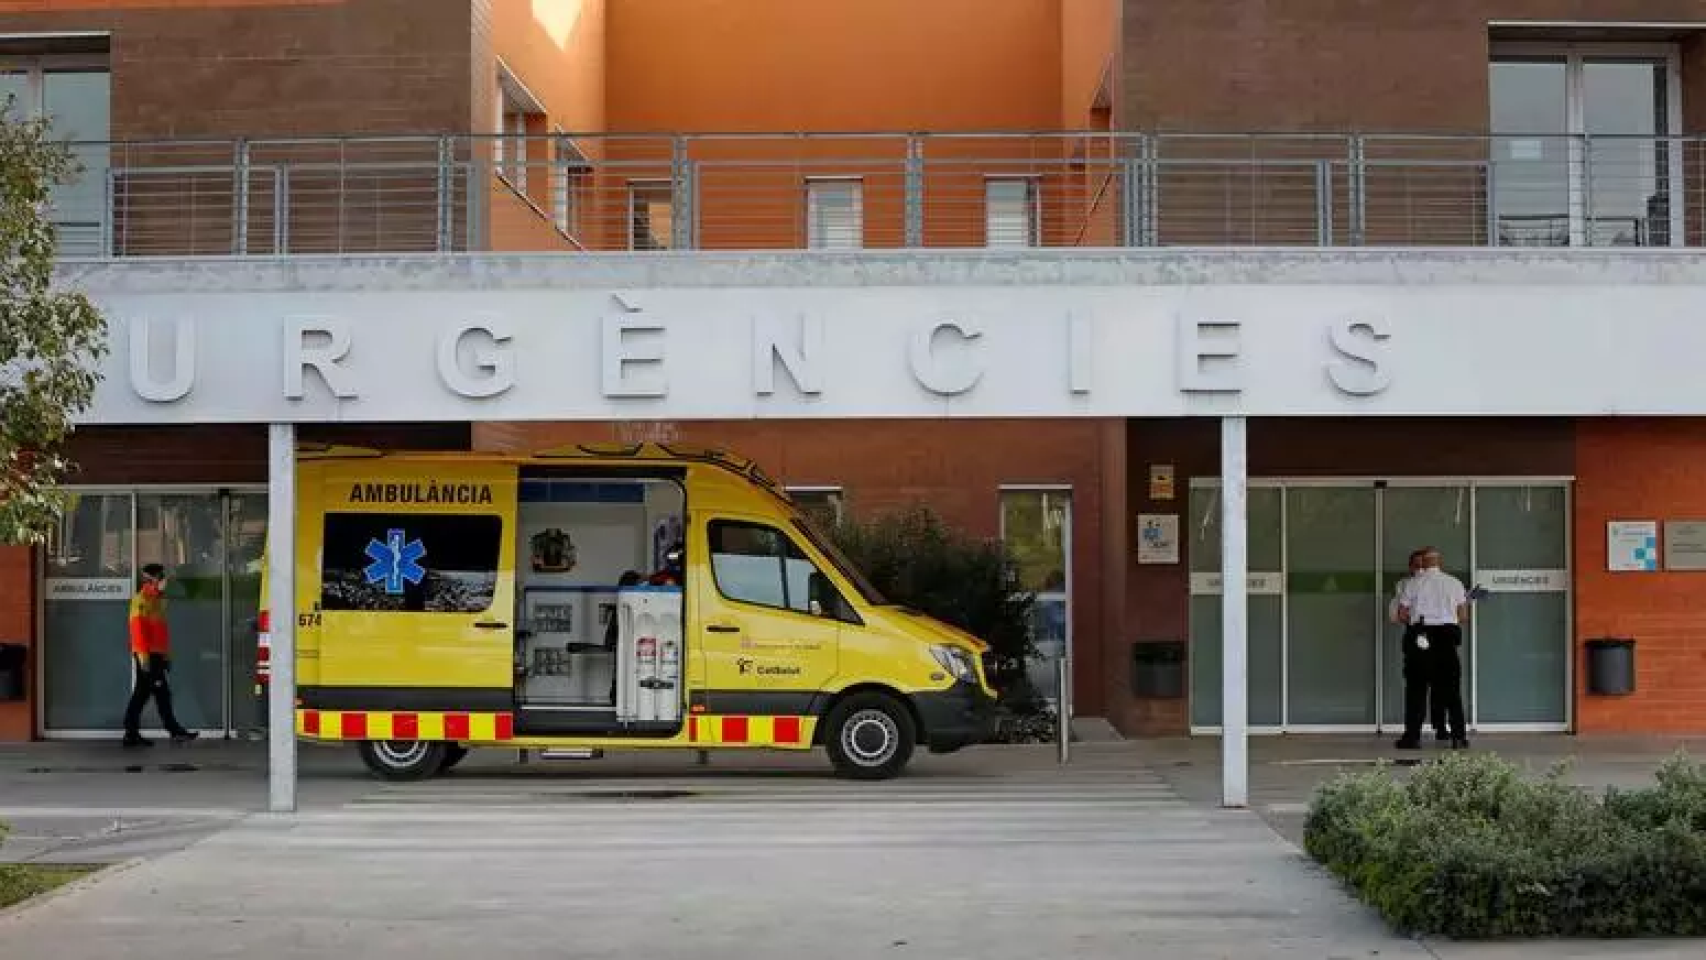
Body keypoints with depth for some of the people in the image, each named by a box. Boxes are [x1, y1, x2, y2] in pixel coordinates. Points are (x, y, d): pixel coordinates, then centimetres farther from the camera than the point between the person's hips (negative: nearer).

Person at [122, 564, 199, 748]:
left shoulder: (157, 600, 20)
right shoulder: (141, 600, -10)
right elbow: (138, 628, -18)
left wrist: (166, 655, 23)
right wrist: (143, 654, -23)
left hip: (156, 655, 10)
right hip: (147, 656, -10)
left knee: (141, 695, 9)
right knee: (161, 693, -8)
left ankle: (132, 734, 11)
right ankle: (175, 731, -7)